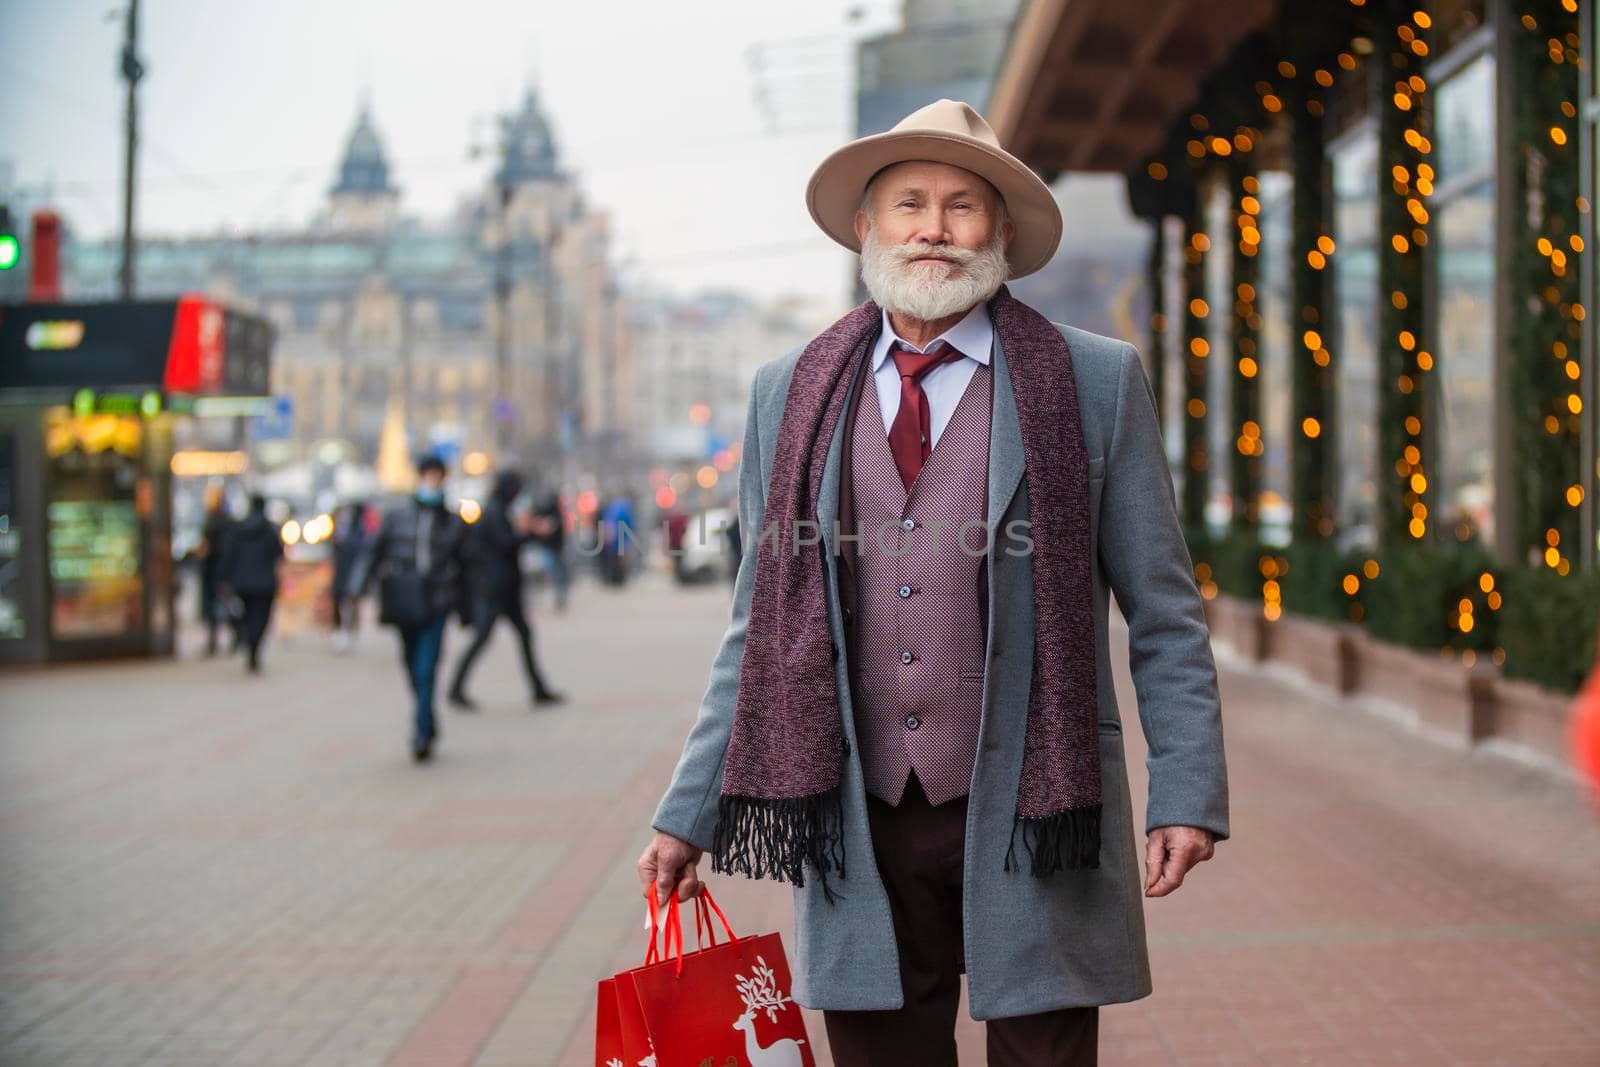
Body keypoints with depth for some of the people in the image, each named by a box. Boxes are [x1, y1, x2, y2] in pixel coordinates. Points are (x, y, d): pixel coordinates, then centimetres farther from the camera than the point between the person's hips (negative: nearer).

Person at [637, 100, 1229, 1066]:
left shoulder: (1097, 383, 1)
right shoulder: (792, 397, 9)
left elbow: (1166, 617, 1)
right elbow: (760, 631, 12)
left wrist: (1189, 796, -7)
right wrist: (690, 815, 8)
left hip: (1035, 828, -2)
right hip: (859, 836, 2)